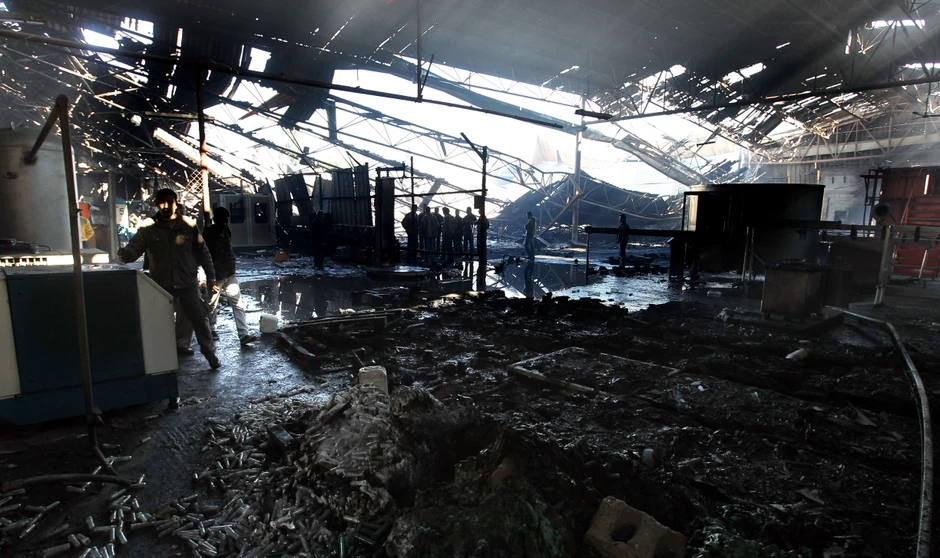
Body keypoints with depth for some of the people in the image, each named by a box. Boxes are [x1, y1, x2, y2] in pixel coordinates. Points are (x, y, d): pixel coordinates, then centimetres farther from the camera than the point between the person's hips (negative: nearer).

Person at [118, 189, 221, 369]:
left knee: (200, 319, 5)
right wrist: (125, 254, -34)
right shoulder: (148, 228, -1)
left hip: (188, 283, 0)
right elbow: (134, 248, -8)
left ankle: (210, 354, 20)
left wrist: (211, 278, 3)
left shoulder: (188, 225, 0)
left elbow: (203, 252, 4)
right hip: (162, 285, 1)